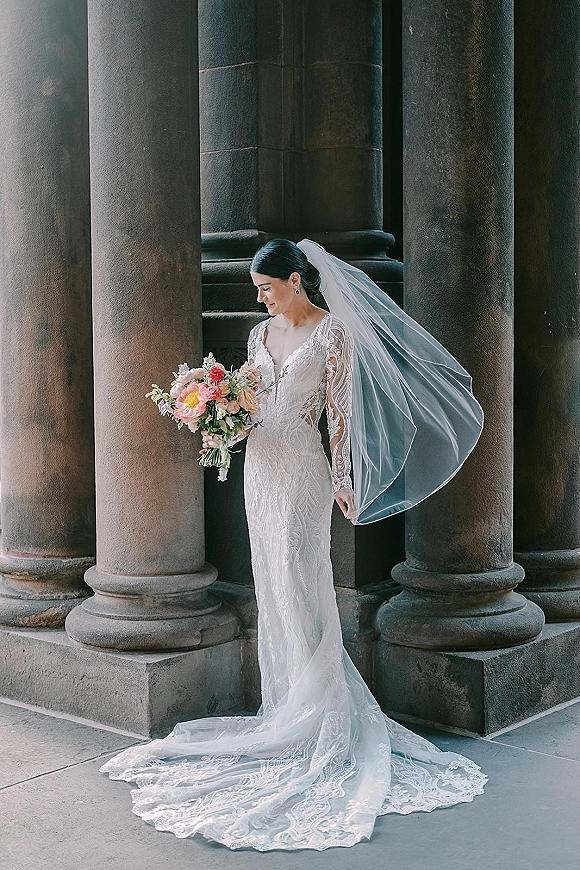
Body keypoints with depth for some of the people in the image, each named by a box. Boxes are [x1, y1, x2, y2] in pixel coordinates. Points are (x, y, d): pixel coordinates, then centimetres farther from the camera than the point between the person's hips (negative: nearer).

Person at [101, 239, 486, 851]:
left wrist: (341, 480, -13)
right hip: (260, 466, 7)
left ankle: (318, 716, 4)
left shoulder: (333, 334, -7)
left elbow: (338, 412, -9)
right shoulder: (261, 334, 12)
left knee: (299, 589, -5)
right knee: (272, 589, 10)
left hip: (301, 469, -7)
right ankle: (285, 706, 20)